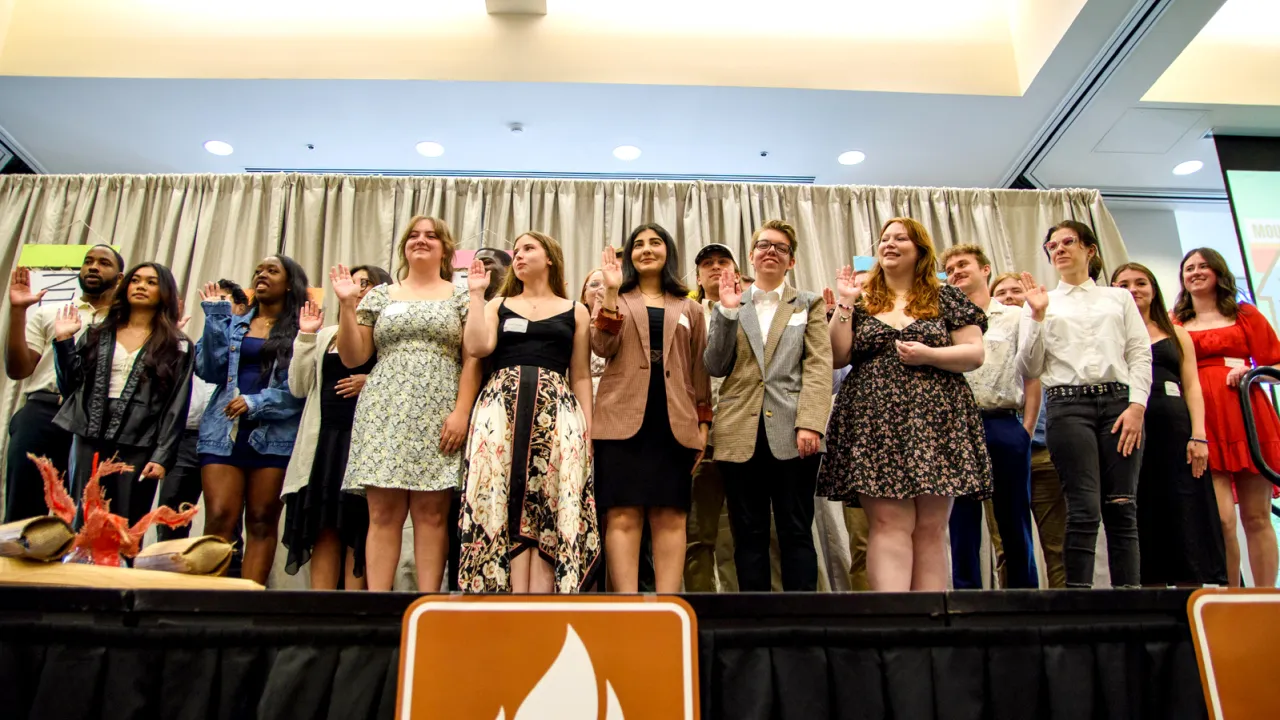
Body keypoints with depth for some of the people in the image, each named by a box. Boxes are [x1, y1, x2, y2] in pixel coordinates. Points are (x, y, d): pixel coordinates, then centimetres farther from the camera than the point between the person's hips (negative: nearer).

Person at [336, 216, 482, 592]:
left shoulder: (461, 296, 11)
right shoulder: (379, 296, 17)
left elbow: (472, 360, 2)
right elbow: (352, 357, 13)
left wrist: (462, 411, -10)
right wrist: (347, 306, 2)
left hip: (438, 418, -2)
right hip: (384, 415, 2)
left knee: (432, 513, -5)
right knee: (383, 512, -3)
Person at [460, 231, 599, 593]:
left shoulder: (575, 312, 15)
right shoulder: (498, 305, 19)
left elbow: (581, 377, 11)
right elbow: (477, 347, 0)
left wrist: (587, 430, 2)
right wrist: (476, 294, 4)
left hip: (556, 413, -1)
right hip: (501, 410, 1)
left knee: (549, 510, -7)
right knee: (503, 508, -7)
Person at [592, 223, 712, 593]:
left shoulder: (690, 309, 18)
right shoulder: (616, 300, 15)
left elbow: (699, 370, 15)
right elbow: (603, 348, -2)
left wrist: (703, 423, 7)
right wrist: (611, 291, -8)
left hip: (674, 421, 2)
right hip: (624, 417, -1)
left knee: (670, 516, -1)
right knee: (623, 514, -7)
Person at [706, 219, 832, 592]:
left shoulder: (809, 303, 13)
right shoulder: (732, 306, 16)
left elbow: (818, 366, 1)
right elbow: (716, 367, 6)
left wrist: (810, 423, -12)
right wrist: (727, 311, -4)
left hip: (791, 433, -1)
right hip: (741, 434, 2)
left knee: (796, 532, 2)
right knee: (748, 535, 5)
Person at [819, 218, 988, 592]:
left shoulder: (947, 298, 11)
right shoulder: (860, 302, 14)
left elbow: (975, 355, 5)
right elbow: (837, 357, 4)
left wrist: (929, 355, -11)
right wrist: (844, 304, -2)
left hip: (935, 421, 0)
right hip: (875, 425, 0)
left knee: (930, 529, 1)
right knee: (888, 524, -7)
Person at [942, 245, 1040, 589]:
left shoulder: (1015, 318, 11)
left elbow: (1032, 377, 7)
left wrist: (1027, 430, -1)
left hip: (1004, 427, 0)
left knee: (1015, 522, 4)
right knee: (962, 524, 2)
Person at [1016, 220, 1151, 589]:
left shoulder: (1118, 298, 19)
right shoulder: (1042, 303, 15)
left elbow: (1141, 354, 9)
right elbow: (1029, 368, 7)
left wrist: (1136, 405, -5)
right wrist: (1037, 316, -4)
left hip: (1119, 400, 2)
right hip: (1068, 403, -1)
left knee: (1121, 508, -3)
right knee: (1085, 509, -9)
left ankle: (1128, 591, 1)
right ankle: (1078, 591, -5)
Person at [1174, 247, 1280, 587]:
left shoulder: (1245, 315, 14)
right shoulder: (1174, 323, 13)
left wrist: (1251, 371, -7)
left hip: (1248, 415, 1)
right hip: (1202, 419, -1)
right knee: (1221, 518, -9)